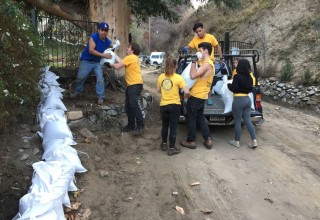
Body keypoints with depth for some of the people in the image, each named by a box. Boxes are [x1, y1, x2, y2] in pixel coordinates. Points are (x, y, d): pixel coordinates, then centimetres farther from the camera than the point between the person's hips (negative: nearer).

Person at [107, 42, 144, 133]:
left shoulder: (130, 57, -8)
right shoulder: (133, 58, 22)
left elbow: (117, 66, -9)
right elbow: (121, 62, 26)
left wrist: (109, 64, 7)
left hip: (136, 85, -11)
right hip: (131, 85, 11)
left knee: (133, 104, -18)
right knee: (128, 106, 10)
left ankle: (140, 124, -17)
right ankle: (131, 125, 15)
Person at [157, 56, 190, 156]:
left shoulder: (161, 76, -1)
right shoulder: (178, 77, -12)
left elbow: (158, 90, 10)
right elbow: (186, 92, -17)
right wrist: (186, 96, 4)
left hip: (163, 105, 4)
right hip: (175, 105, -3)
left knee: (164, 126, 22)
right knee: (173, 127, 6)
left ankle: (164, 144, 34)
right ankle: (171, 148, 12)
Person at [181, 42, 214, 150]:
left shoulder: (207, 64, -19)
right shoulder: (208, 63, 15)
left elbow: (193, 75, -24)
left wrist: (193, 62, -15)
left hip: (196, 96, -10)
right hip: (201, 96, 10)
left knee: (191, 119, 2)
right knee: (200, 118, 17)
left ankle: (191, 141, 11)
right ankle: (208, 140, 16)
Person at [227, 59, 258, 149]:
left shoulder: (237, 76, -14)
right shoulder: (249, 77, 7)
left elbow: (234, 89, -13)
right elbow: (251, 89, 14)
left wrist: (229, 85, 5)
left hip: (239, 100, -7)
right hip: (247, 99, 7)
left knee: (237, 121, 4)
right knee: (247, 120, 11)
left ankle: (237, 141, 13)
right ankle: (254, 141, 8)